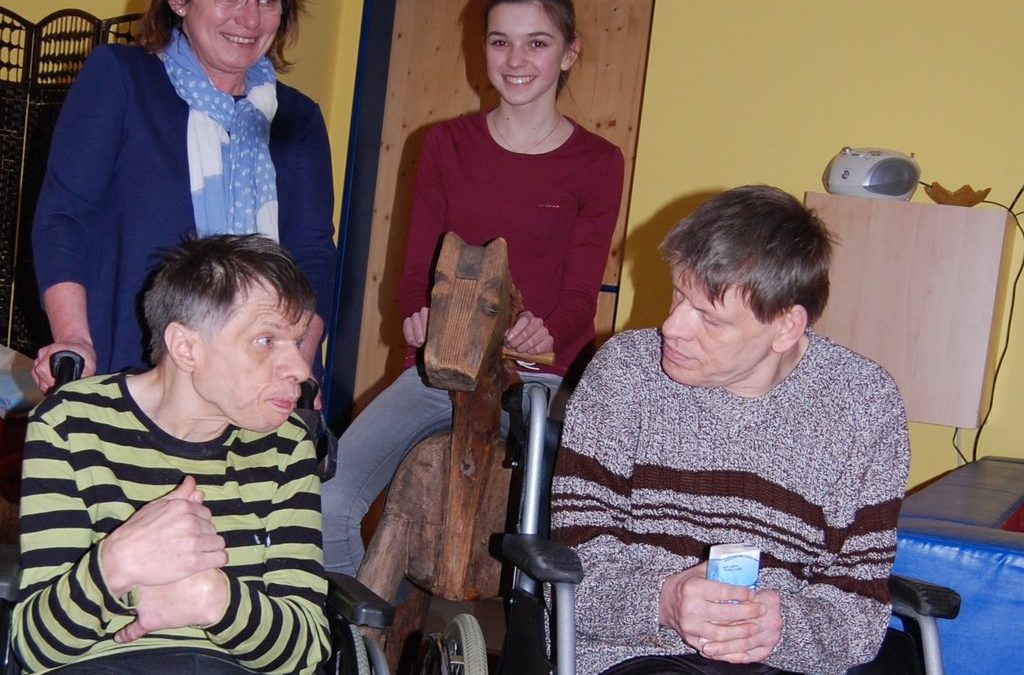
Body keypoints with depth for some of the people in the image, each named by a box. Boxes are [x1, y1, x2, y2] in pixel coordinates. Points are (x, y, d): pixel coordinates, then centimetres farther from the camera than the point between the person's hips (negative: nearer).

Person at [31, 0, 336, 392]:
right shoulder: (117, 76, 3)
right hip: (124, 371, -3)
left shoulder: (299, 119, 13)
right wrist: (74, 341, -15)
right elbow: (61, 215, -2)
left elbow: (313, 254, 6)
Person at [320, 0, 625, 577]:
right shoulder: (448, 145, 11)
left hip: (539, 380, -2)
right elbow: (417, 269, 9)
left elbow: (581, 295, 0)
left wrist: (544, 335, -23)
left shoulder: (597, 162, 5)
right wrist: (420, 318, -15)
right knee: (327, 499, -19)